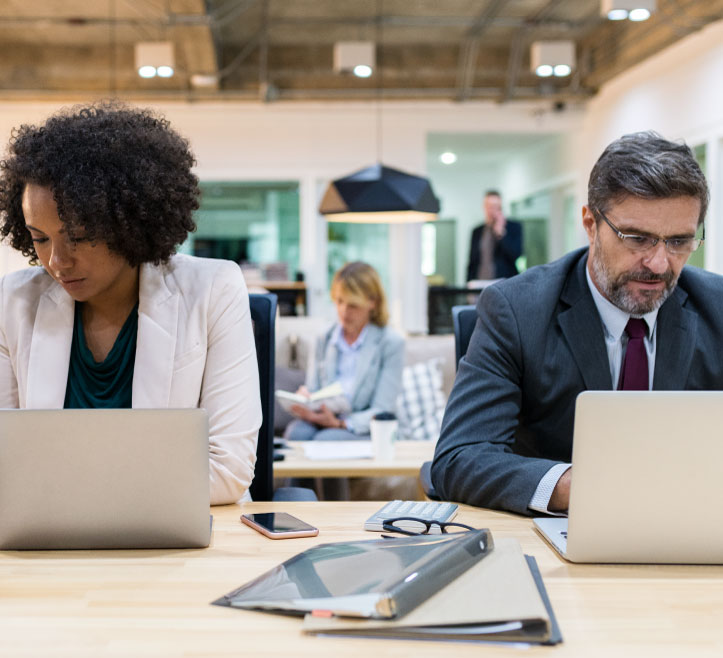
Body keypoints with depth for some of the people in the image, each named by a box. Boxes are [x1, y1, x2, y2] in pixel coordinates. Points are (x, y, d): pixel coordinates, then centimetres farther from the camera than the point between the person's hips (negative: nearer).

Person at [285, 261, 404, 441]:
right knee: (296, 431, -32)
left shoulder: (391, 343, 0)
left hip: (364, 432, -4)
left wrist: (339, 423, -22)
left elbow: (383, 412, -5)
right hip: (323, 422, 4)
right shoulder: (324, 340, 15)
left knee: (326, 439, -36)